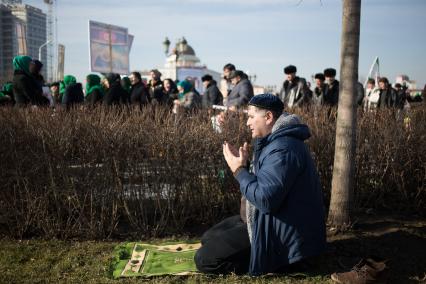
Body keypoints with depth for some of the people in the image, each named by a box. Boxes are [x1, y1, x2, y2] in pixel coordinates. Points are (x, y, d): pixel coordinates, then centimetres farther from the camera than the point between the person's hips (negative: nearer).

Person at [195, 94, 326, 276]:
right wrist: (243, 164, 5)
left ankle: (272, 261, -6)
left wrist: (239, 171, -18)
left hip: (282, 233, -11)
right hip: (271, 219, 11)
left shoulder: (283, 149, -25)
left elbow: (265, 200, -30)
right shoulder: (276, 141, 10)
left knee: (204, 259, -13)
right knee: (209, 238, 16)